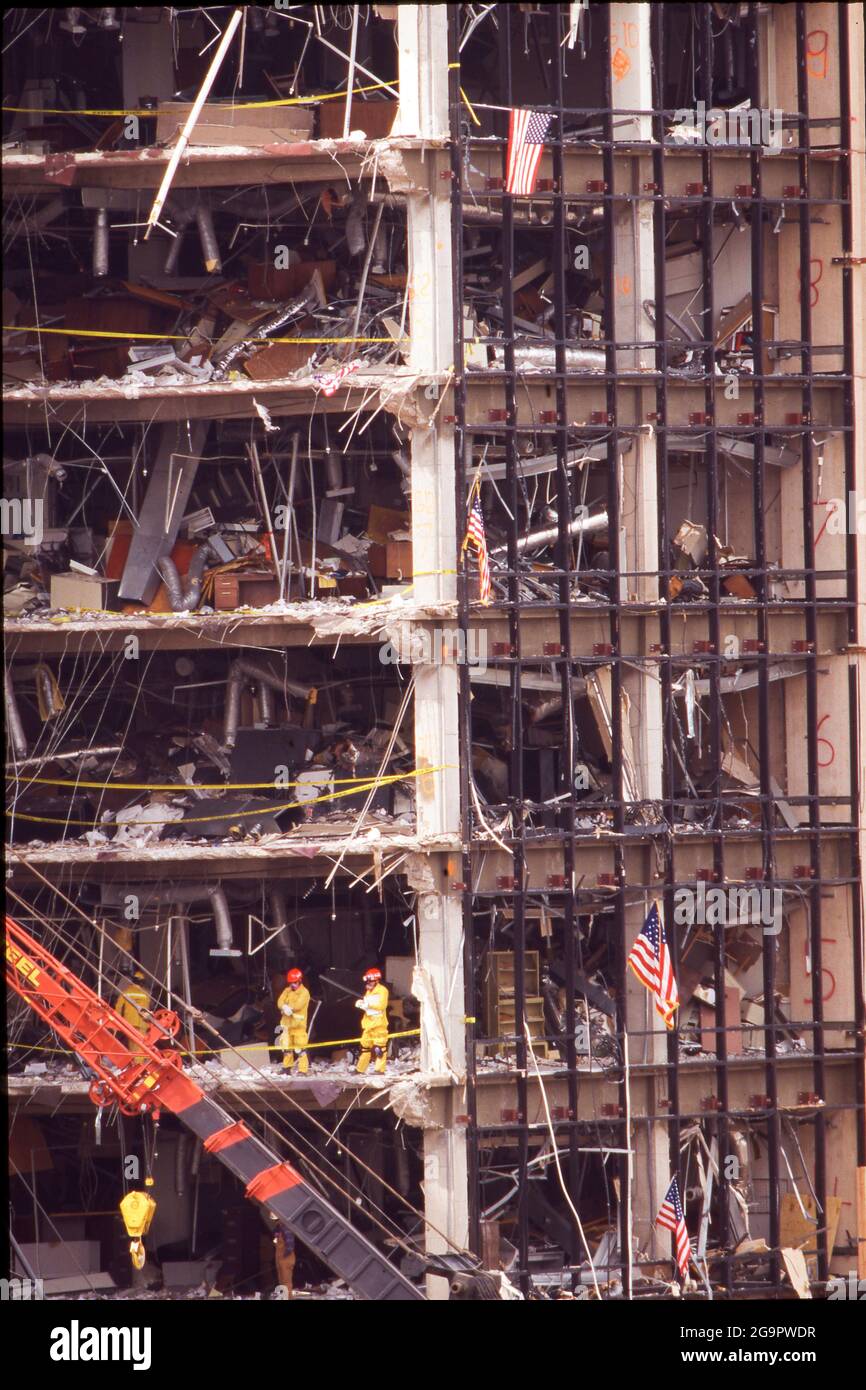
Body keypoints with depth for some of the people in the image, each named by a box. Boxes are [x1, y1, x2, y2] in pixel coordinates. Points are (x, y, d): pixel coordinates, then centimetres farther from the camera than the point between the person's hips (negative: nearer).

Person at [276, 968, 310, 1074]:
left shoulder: (304, 992, -4)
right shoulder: (287, 991, 13)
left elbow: (298, 1004, -17)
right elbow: (280, 1002, 0)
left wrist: (289, 1008, -18)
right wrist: (285, 1007, -21)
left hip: (298, 1024, -6)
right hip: (286, 1022, 6)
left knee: (300, 1048, -10)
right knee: (286, 1046, 13)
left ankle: (303, 1070, -12)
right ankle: (287, 1067, 26)